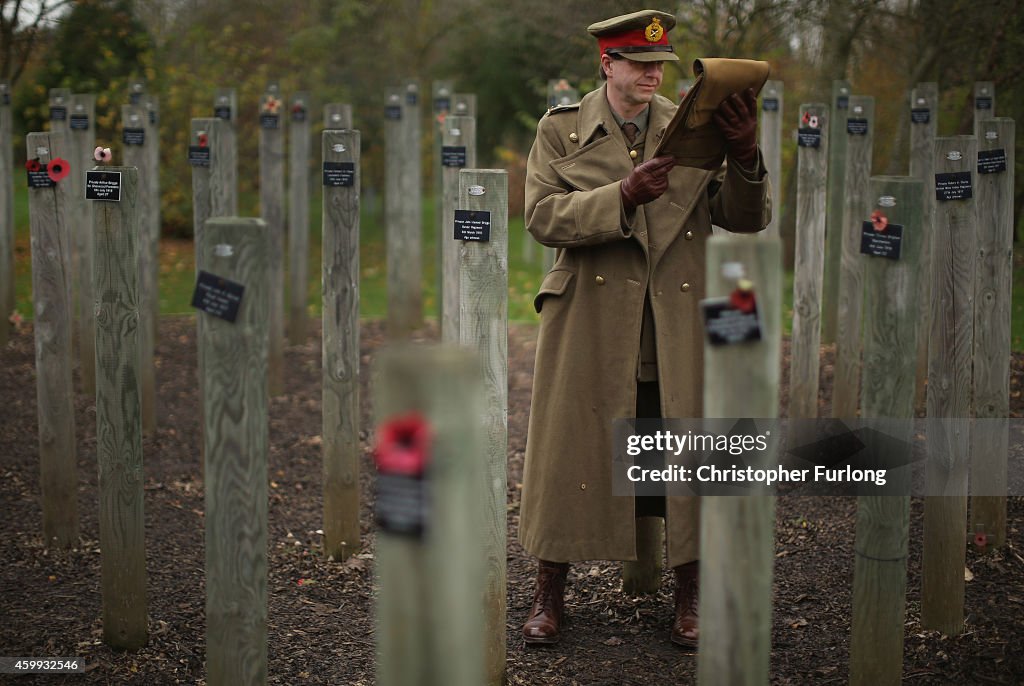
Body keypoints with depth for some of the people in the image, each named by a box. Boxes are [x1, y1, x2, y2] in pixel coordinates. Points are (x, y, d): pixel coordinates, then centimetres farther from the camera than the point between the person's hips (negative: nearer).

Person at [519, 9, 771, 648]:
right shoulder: (562, 129, 3)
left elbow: (748, 218, 0)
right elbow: (542, 216, -9)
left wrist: (745, 153, -19)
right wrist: (623, 196, -22)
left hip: (677, 323, 2)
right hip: (590, 320, -1)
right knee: (571, 448, 4)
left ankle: (690, 599, 20)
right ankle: (550, 594, 19)